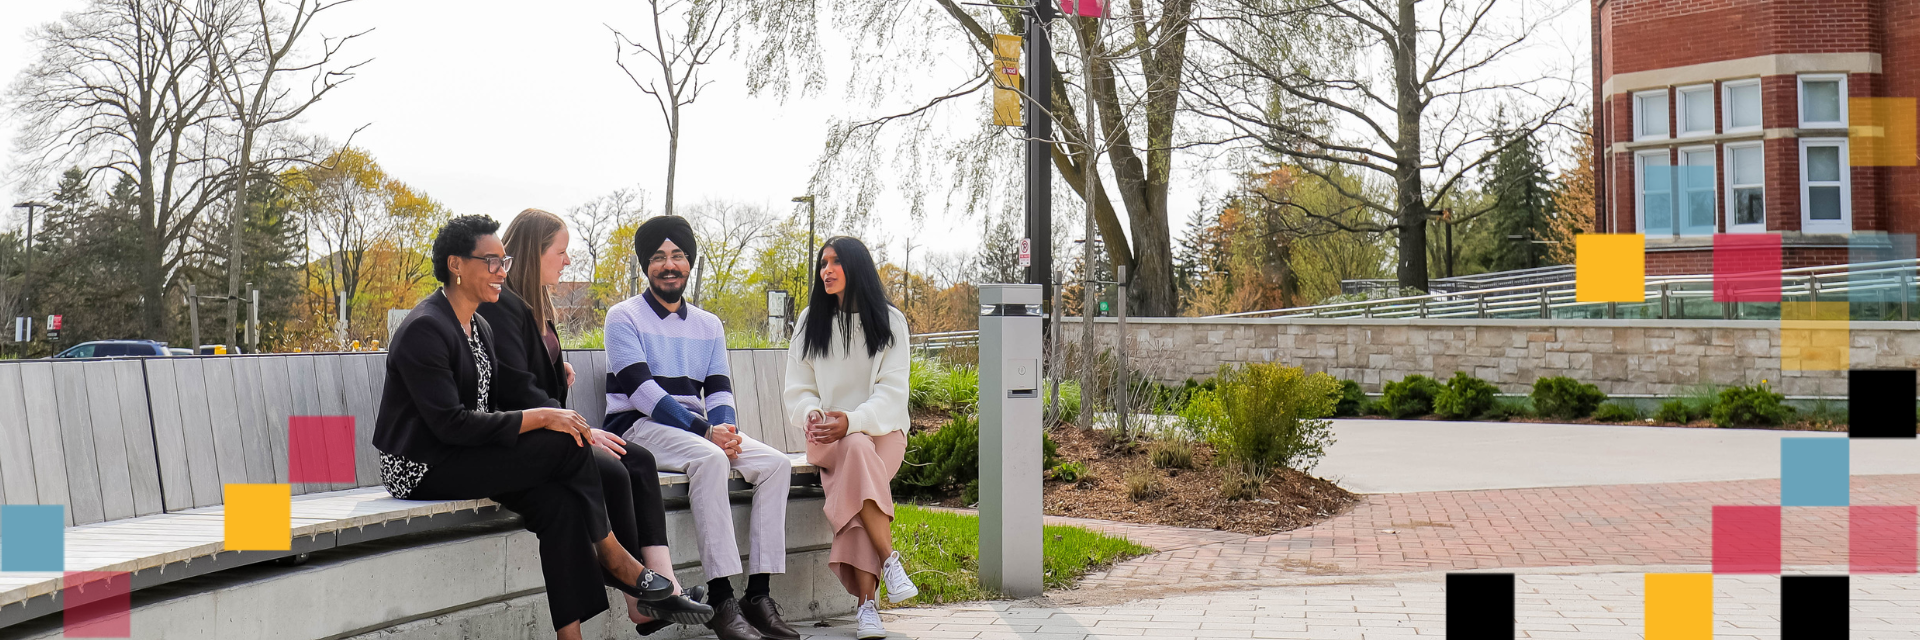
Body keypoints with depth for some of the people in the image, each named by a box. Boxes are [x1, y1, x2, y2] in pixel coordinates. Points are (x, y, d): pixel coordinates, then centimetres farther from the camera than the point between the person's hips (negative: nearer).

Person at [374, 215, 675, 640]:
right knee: (567, 443, -21)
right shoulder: (424, 329, -15)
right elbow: (450, 424, -23)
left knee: (559, 501, -19)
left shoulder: (480, 327, 14)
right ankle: (611, 557, -6)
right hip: (422, 469, -8)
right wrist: (539, 418, -22)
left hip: (462, 454, 8)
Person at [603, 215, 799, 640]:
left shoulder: (708, 326, 19)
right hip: (638, 428, -6)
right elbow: (641, 389, -11)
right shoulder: (624, 317, 1)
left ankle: (759, 595, -21)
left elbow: (719, 391, 10)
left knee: (776, 463, -17)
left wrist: (725, 429, -15)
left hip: (699, 431, 6)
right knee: (709, 459, -35)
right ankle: (722, 602, -37)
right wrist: (704, 430, -21)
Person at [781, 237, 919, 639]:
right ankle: (890, 562, -40)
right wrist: (811, 415, -16)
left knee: (854, 480, -35)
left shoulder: (889, 321, 6)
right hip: (826, 435, 1)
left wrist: (852, 421, -23)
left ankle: (865, 603, -39)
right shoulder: (810, 322, 12)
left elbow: (892, 391, -5)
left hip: (882, 429, 0)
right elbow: (797, 390, 9)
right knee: (858, 450, -37)